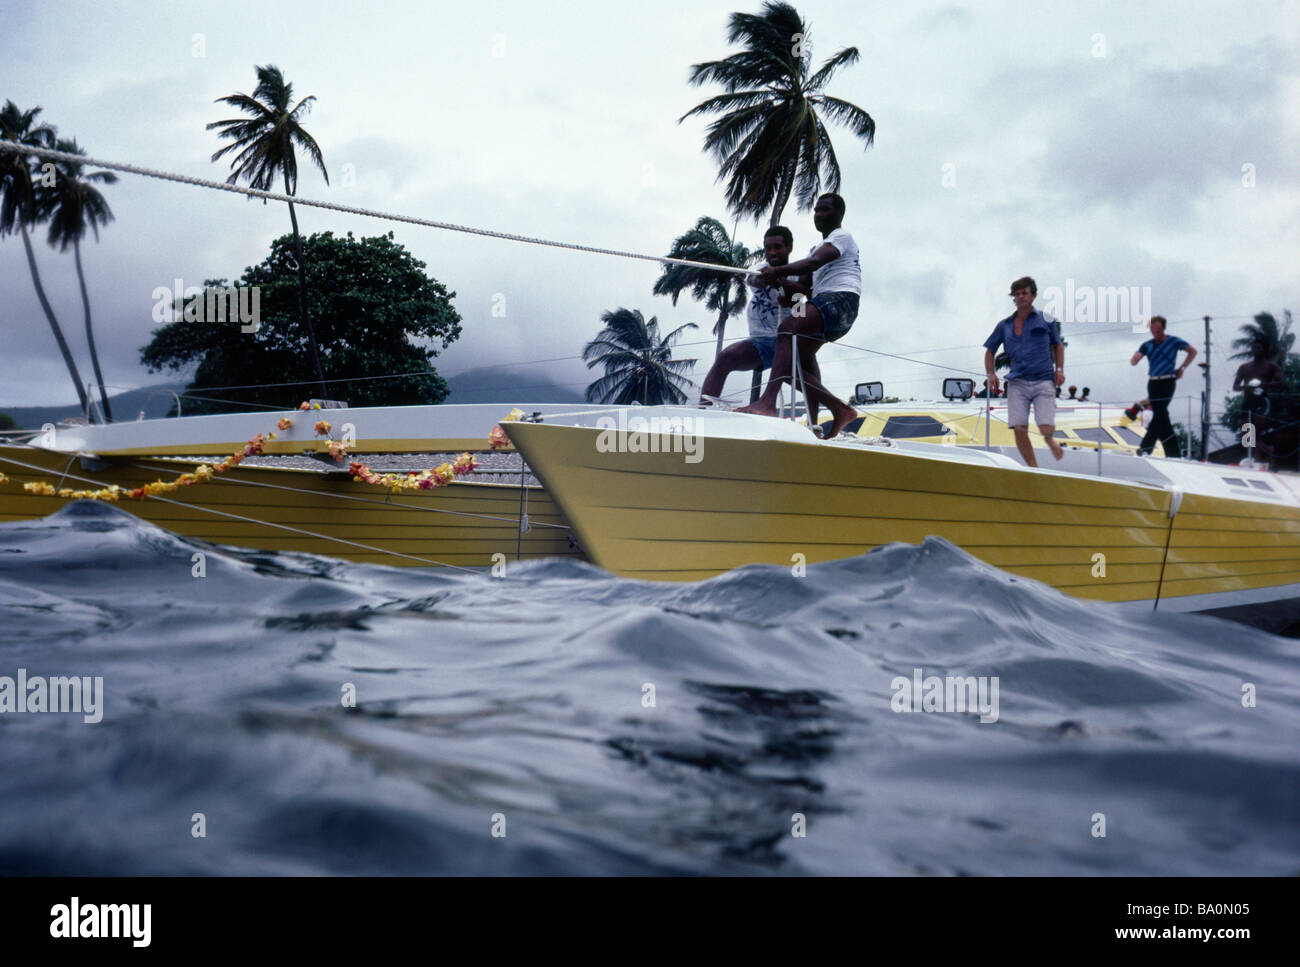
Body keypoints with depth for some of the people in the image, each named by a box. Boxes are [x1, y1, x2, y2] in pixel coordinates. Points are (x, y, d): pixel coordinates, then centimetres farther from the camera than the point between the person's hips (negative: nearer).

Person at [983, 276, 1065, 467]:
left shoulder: (1045, 320, 9)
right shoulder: (1004, 325, 12)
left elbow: (1058, 344, 21)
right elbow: (989, 350, 21)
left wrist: (1059, 369, 8)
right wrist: (991, 374, 6)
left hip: (1043, 381, -2)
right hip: (1017, 382, 2)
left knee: (1046, 428, -14)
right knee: (1020, 429, -11)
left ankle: (1050, 441, 24)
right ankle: (1033, 468, 5)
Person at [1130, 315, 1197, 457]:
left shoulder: (1174, 341, 0)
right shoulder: (1147, 345, 9)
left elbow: (1193, 351, 12)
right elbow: (1133, 362, 1)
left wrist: (1182, 368, 4)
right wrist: (1136, 357, -24)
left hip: (1167, 382, -4)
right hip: (1152, 383, 4)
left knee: (1159, 414, -15)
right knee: (1162, 418, 3)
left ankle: (1145, 448, -17)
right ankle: (1175, 453, 8)